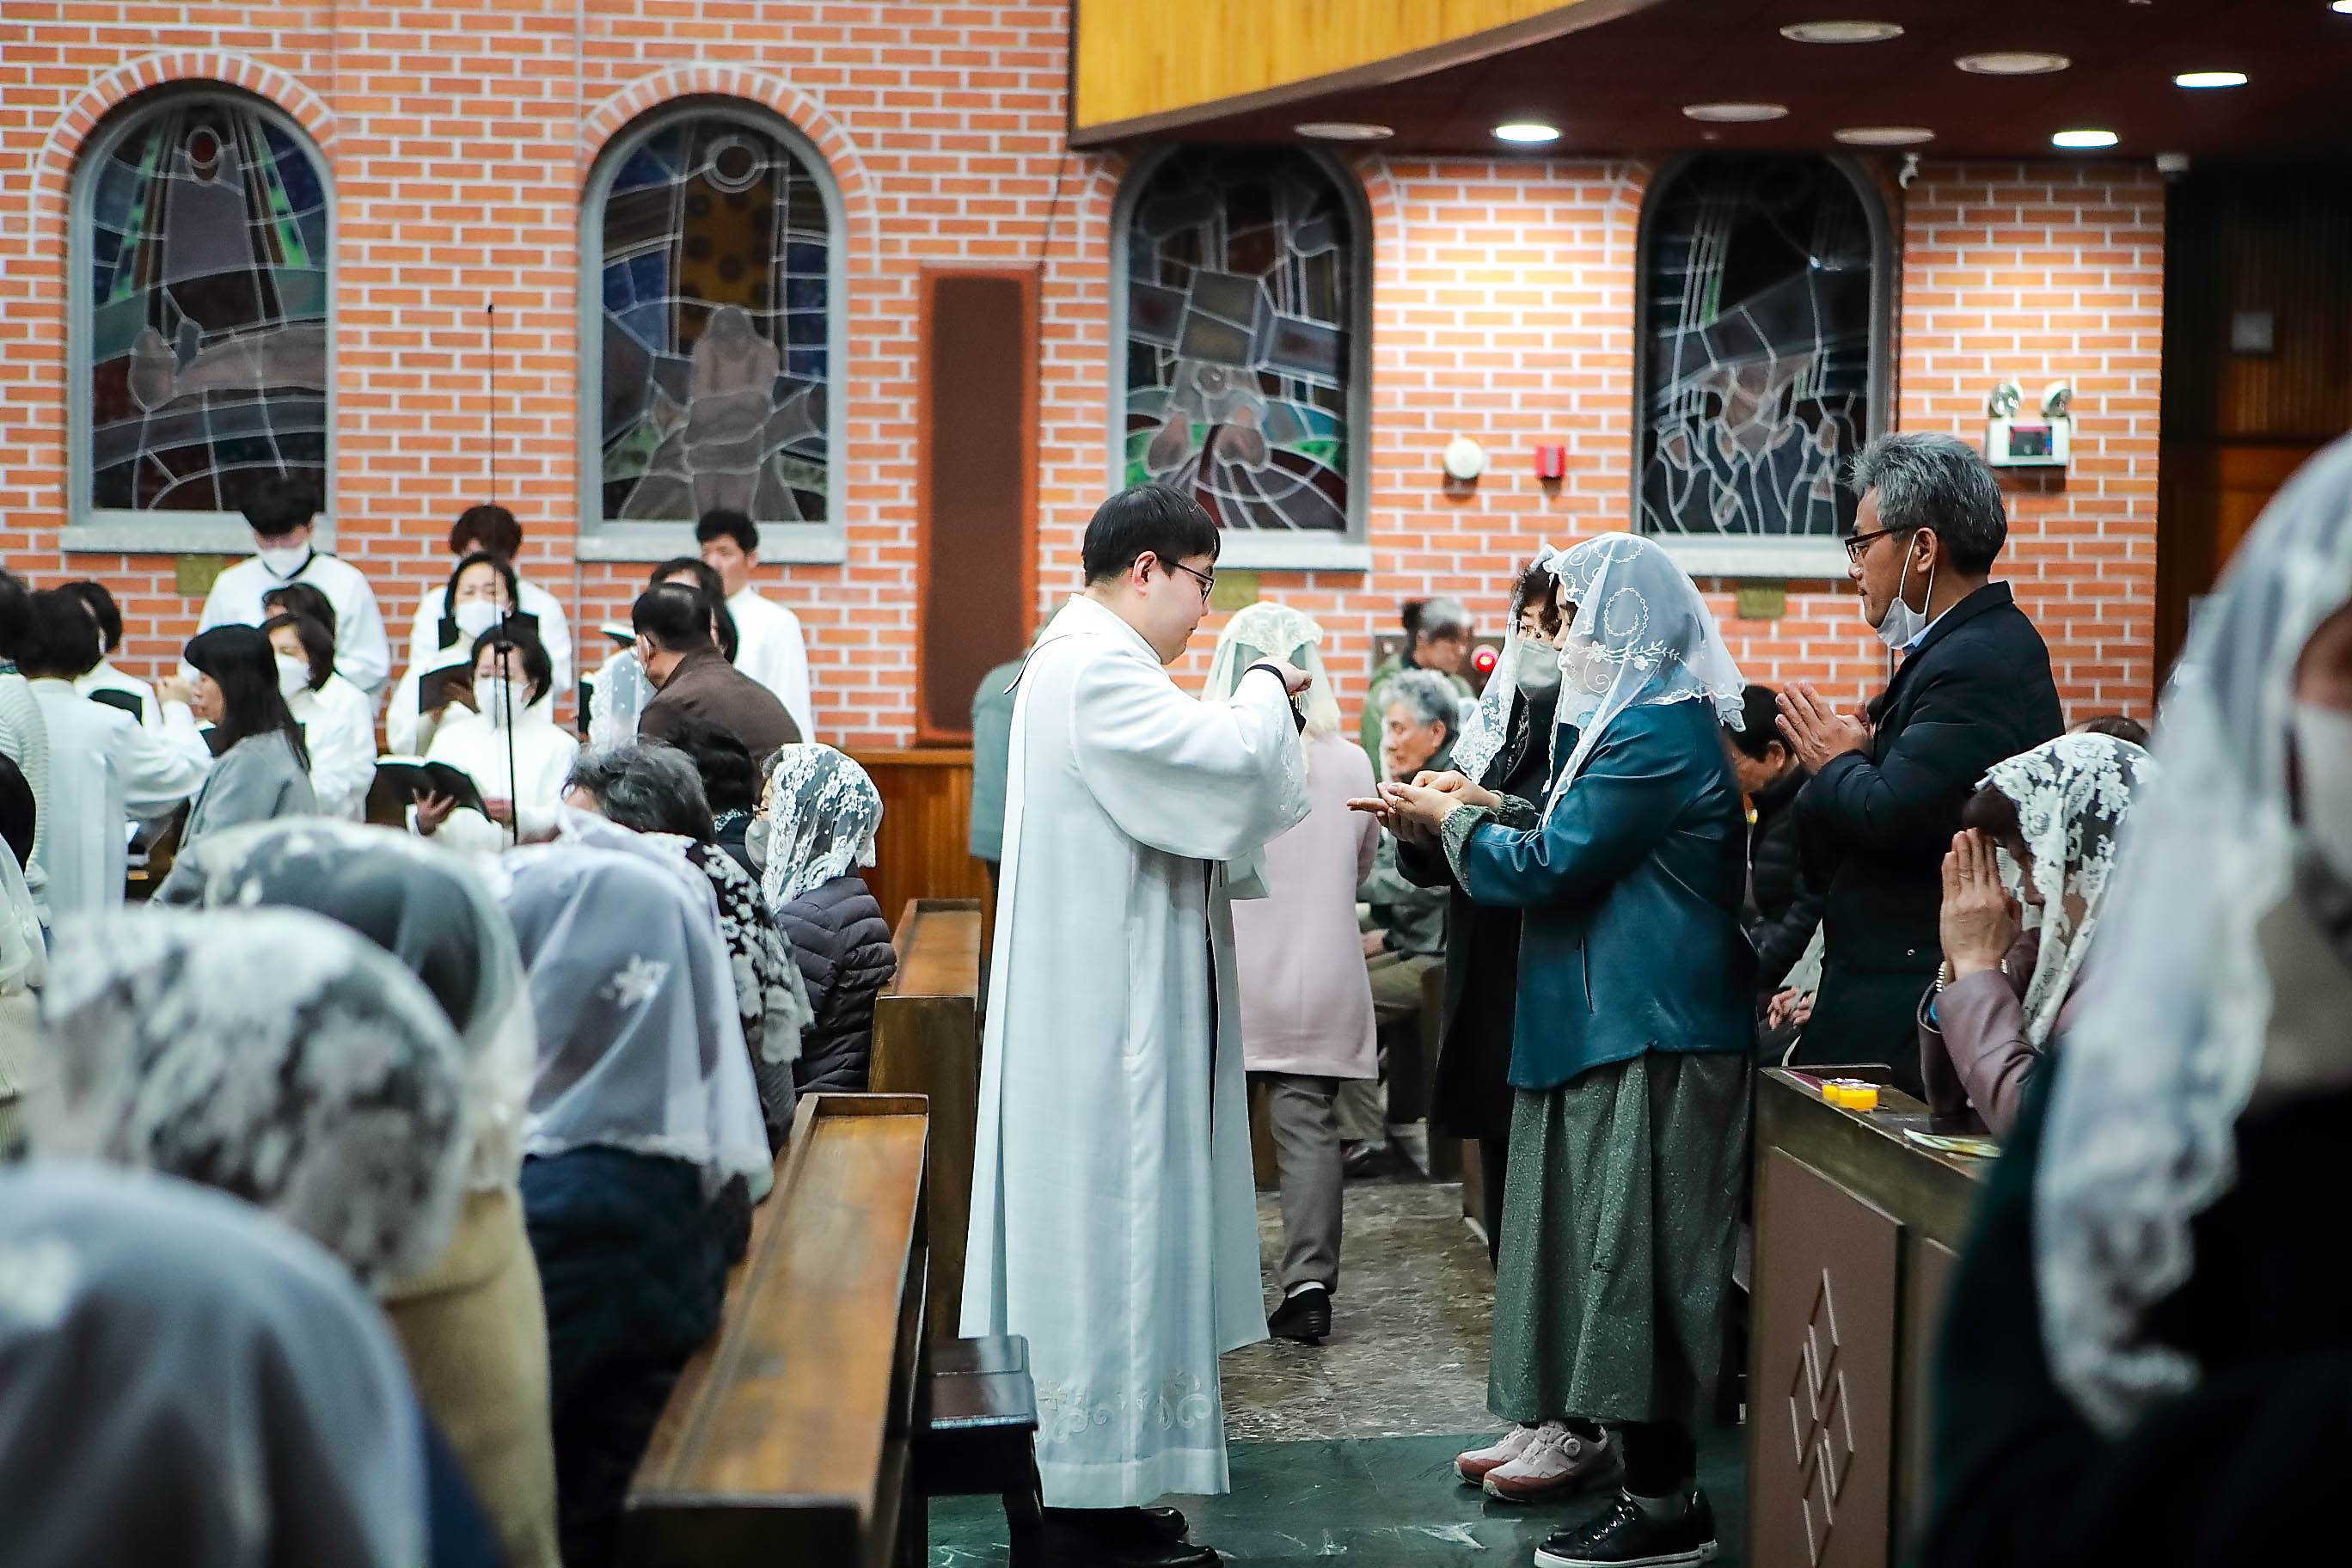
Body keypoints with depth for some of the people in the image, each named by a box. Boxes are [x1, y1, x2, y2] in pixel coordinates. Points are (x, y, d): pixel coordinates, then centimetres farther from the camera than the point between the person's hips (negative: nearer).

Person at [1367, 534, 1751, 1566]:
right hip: (1615, 1017, 11)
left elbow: (1549, 866, -18)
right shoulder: (1648, 715, 16)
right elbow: (1582, 835, 20)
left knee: (1631, 1245, -8)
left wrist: (1451, 821, -2)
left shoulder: (1657, 733, -18)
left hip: (1649, 1030, -11)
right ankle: (1578, 1423, 27)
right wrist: (1485, 808, 9)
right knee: (1598, 1229, 16)